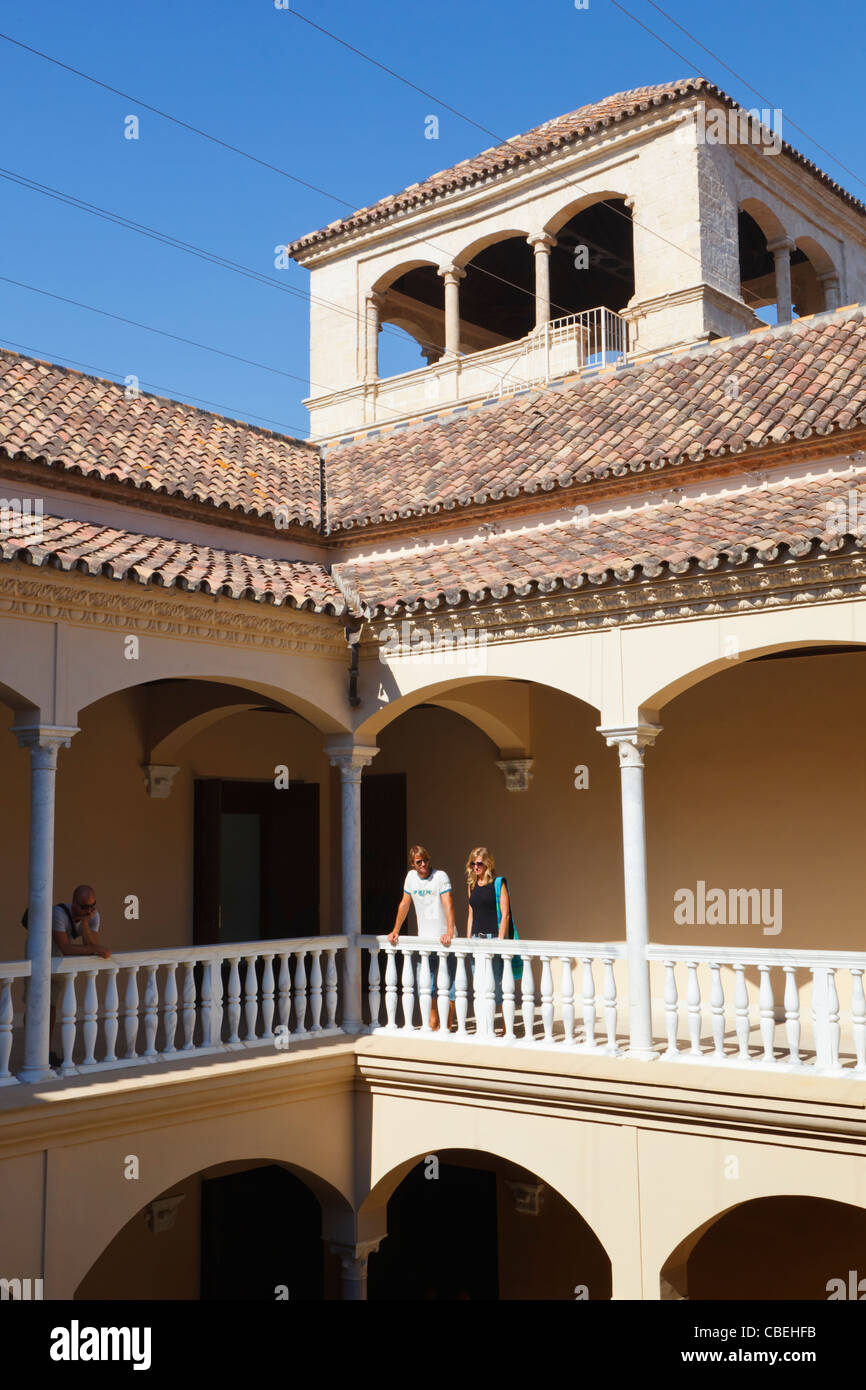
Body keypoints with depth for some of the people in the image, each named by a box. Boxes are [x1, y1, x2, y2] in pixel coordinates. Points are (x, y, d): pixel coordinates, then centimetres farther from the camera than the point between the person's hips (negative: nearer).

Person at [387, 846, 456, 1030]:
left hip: (444, 939, -5)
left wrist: (450, 931, -31)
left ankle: (447, 1026, 4)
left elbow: (448, 905, -20)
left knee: (448, 983, -3)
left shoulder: (441, 876, -10)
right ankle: (433, 1024, 18)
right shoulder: (411, 877, 6)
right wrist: (395, 930, 14)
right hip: (424, 939, 5)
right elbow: (404, 904, 16)